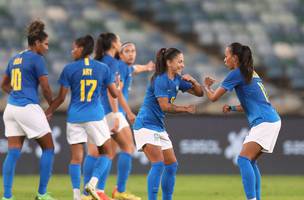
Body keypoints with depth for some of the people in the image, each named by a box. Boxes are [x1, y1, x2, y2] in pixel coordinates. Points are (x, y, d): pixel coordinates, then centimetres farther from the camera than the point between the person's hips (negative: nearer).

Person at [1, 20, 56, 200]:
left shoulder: (15, 59, 15)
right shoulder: (37, 59, -8)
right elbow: (46, 88, -8)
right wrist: (52, 105, 8)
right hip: (28, 108, -7)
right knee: (48, 148, 6)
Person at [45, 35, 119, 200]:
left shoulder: (69, 69, -3)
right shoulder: (103, 68, 0)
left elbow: (61, 97, -1)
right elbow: (114, 94, 6)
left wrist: (48, 111, 13)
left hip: (74, 117, 1)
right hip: (95, 116, 0)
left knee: (76, 157, 4)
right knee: (106, 152, 13)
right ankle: (92, 183, -9)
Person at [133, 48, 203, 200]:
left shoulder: (177, 79, 9)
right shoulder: (160, 80, -16)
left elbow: (199, 93, 14)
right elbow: (165, 106, -21)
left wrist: (193, 81, -6)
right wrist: (186, 109, -10)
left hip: (158, 127, 9)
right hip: (146, 125, -9)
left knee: (172, 165, 9)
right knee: (158, 164, -20)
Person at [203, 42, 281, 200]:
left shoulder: (237, 74, -6)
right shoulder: (251, 74, 21)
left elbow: (213, 97, 0)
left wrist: (206, 86, 20)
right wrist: (232, 108, 19)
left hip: (265, 122, -9)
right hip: (271, 120, 9)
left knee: (244, 159, -16)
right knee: (250, 161, 14)